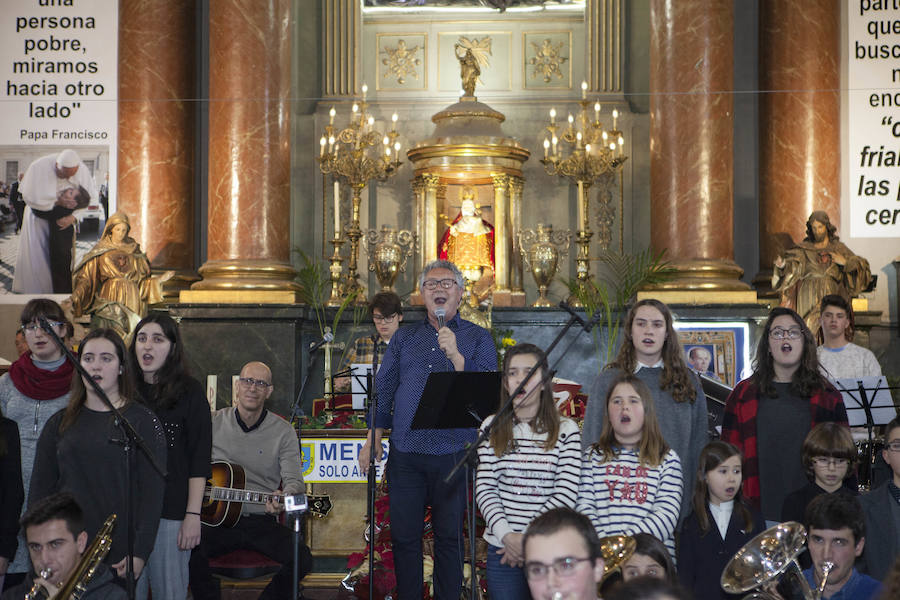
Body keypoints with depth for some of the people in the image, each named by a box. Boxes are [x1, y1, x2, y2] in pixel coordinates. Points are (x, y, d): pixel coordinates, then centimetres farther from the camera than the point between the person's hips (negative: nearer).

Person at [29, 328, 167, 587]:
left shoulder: (143, 421, -1)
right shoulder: (60, 423, 10)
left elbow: (152, 492, -5)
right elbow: (40, 488, 9)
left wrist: (140, 553, -12)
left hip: (119, 555, -3)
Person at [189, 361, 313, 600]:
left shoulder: (283, 431, 4)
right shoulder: (213, 423, 8)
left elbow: (294, 479, -4)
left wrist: (283, 499, -26)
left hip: (262, 521, 0)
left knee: (302, 560, -24)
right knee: (190, 550, -30)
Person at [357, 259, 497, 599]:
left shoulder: (477, 338, 6)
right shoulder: (404, 338, 15)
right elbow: (383, 390, 15)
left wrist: (455, 355, -18)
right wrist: (373, 439, 8)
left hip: (453, 454, -3)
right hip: (405, 454, 3)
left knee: (449, 537, 2)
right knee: (403, 535, 5)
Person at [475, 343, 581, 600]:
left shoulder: (566, 431, -1)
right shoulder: (492, 427, 5)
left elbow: (566, 494, -7)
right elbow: (484, 488, 1)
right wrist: (507, 535, -12)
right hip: (502, 549, 1)